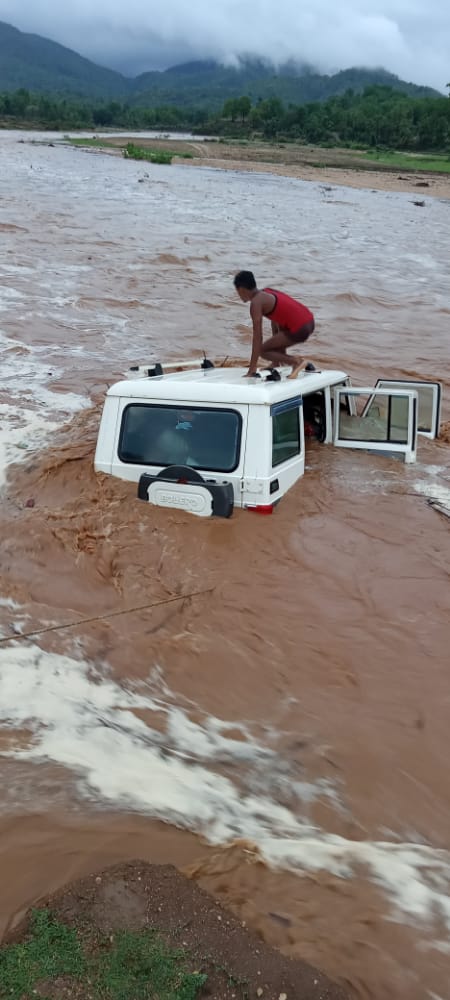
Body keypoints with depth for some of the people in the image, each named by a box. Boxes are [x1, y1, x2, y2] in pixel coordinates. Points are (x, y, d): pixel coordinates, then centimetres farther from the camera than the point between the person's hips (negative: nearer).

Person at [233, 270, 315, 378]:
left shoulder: (256, 303, -8)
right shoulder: (267, 292, 18)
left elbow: (257, 337, -11)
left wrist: (252, 368, -8)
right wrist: (275, 344, 37)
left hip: (299, 330, -9)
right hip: (310, 321, 9)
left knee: (263, 351, 4)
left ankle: (296, 361, -10)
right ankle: (276, 363, 29)